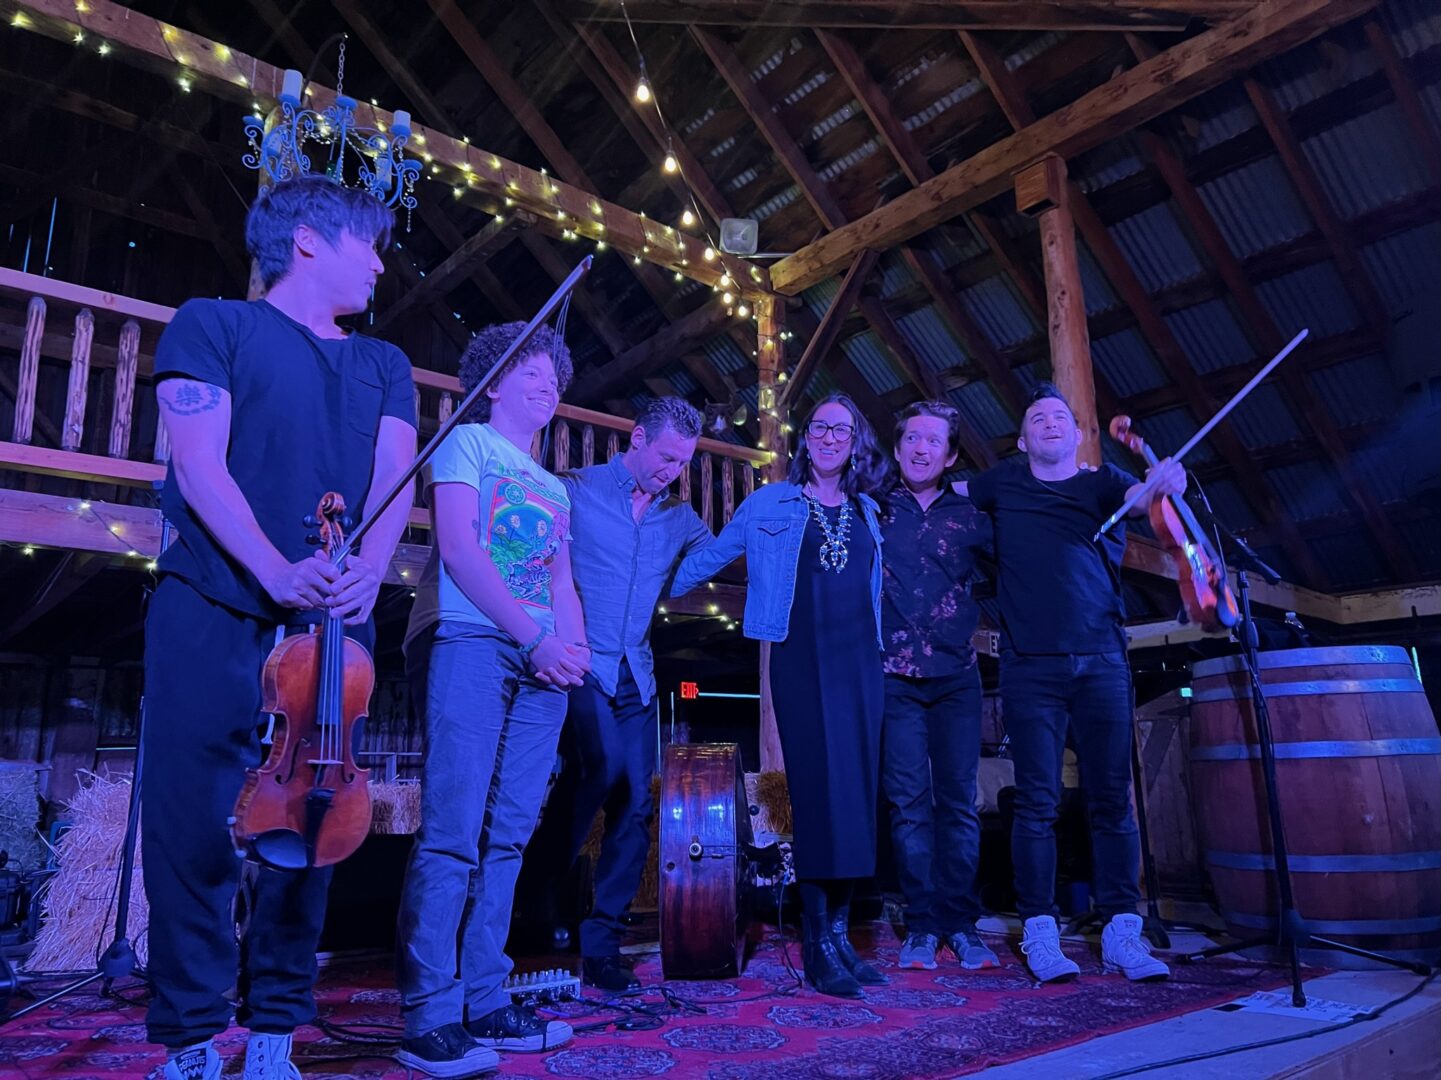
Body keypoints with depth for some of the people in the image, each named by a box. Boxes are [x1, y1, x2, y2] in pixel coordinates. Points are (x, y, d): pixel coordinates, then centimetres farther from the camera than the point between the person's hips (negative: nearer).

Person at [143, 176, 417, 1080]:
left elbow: (393, 481, 5)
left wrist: (367, 570, -15)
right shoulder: (214, 325, 8)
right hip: (214, 608, -3)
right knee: (193, 817, -2)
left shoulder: (385, 366, 19)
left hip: (332, 621, 3)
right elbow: (201, 464, -4)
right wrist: (277, 570, -19)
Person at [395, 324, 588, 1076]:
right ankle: (431, 1016, -6)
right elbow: (457, 549, -6)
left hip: (542, 663, 6)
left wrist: (575, 644, -3)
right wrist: (534, 634, -12)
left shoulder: (554, 488, 27)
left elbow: (562, 580, 18)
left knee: (506, 837, 3)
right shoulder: (467, 442, 8)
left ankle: (485, 1001, 9)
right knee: (453, 831, -11)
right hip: (467, 640, -6)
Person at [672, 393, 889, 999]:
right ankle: (819, 947, 2)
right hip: (801, 659, -4)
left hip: (860, 661, 4)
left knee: (857, 792, 2)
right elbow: (707, 559, 11)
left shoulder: (868, 512, 17)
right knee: (818, 791, -8)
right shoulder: (770, 505, 8)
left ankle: (840, 933, 12)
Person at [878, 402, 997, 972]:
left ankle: (961, 924, 12)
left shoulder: (968, 516, 8)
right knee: (908, 801, 0)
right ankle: (922, 925, 9)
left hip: (956, 675, 1)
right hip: (895, 677, -1)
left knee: (959, 800, 3)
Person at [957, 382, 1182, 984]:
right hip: (1031, 667, -1)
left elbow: (1142, 497, -10)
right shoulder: (1004, 485, 13)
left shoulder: (1102, 483, 11)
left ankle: (1121, 934, 12)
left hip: (1102, 662, 1)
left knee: (1112, 799, 3)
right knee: (1038, 803, -1)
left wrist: (1163, 481, -31)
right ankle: (1039, 935, 7)